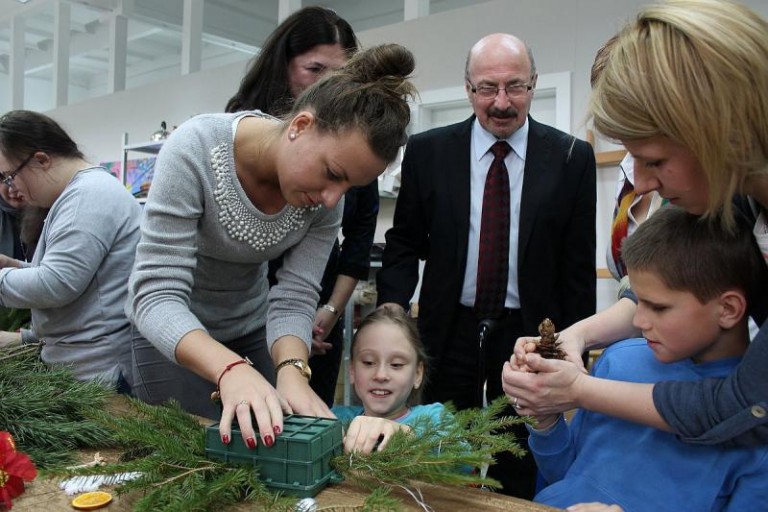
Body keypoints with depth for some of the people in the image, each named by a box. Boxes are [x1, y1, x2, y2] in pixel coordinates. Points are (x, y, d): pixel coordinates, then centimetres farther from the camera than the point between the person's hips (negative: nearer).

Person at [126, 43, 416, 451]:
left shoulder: (326, 196, -18)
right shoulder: (196, 149, -31)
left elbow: (294, 299, -17)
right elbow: (157, 293, -34)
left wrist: (291, 370, -37)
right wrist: (230, 369, -49)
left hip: (249, 327, 4)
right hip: (168, 330, -3)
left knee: (263, 449, 10)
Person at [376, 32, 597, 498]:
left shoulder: (572, 157, -3)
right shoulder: (427, 150, -1)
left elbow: (579, 263, -1)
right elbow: (405, 240, 5)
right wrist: (393, 303, -11)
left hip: (531, 333, 0)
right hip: (450, 330, 1)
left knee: (519, 475, 12)